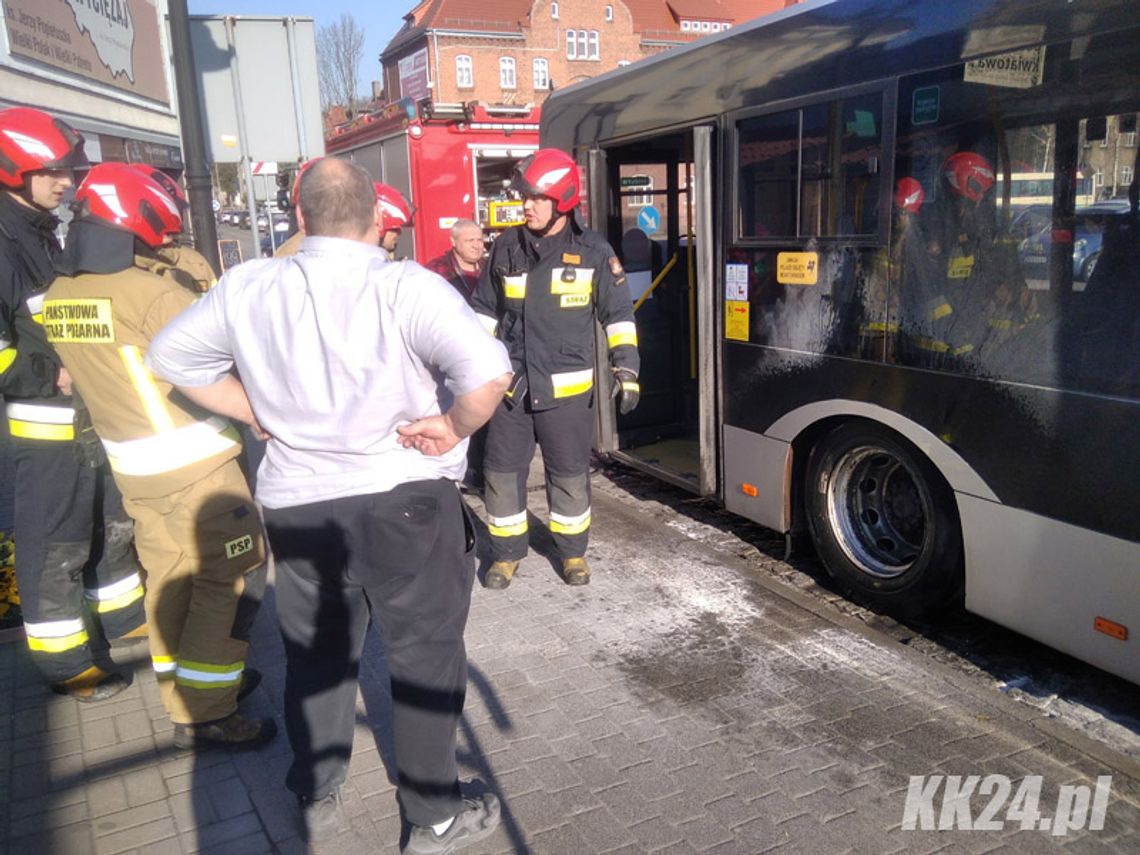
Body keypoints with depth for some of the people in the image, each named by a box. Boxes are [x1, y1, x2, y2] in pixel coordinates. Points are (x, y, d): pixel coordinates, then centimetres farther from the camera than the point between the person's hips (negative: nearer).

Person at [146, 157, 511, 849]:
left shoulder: (248, 288, -2)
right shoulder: (407, 287, -17)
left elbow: (171, 356, 10)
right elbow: (488, 371, -31)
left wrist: (263, 417, 9)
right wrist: (452, 427, -13)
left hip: (296, 505, 4)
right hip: (404, 502, -4)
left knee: (316, 657, 23)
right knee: (426, 659, 13)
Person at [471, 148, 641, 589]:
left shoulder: (594, 252, -2)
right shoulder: (506, 248, 5)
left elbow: (618, 315, 2)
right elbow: (484, 311, 13)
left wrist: (626, 368, -5)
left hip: (567, 388, -2)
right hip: (509, 384, 2)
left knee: (569, 473, 9)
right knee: (502, 471, 7)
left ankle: (572, 550, 28)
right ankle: (507, 552, 24)